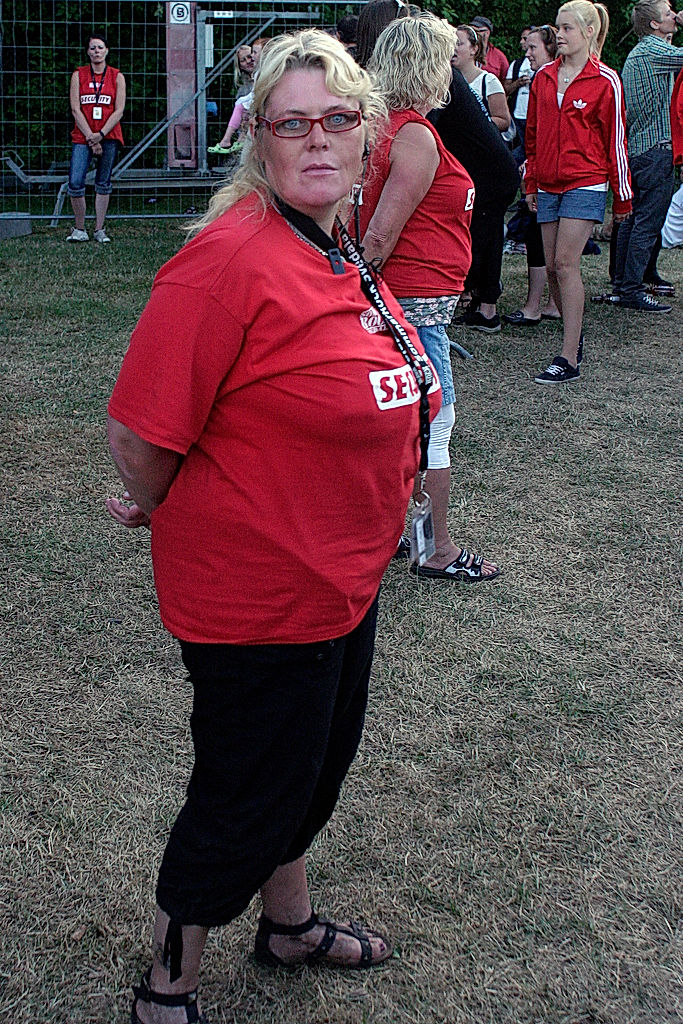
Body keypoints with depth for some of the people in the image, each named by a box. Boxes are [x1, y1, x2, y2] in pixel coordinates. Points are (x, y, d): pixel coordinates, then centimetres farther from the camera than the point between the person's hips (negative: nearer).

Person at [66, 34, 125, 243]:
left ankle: (99, 230, 12)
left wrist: (101, 134, -11)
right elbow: (76, 110, 0)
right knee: (75, 183, -10)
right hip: (82, 136, 0)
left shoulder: (117, 76, 6)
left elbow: (119, 111, 0)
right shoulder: (78, 75, 6)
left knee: (103, 184, 5)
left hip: (109, 137, 0)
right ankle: (79, 230, 3)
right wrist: (90, 137, -10)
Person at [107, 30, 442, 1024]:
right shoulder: (232, 259, -26)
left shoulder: (338, 252, 5)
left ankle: (290, 922, 52)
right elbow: (140, 435, -25)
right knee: (243, 801, 8)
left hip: (343, 578, 9)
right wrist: (171, 512, -5)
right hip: (258, 598, -9)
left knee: (316, 762, 26)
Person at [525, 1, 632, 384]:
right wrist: (531, 183, 17)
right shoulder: (544, 77, 10)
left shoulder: (605, 81, -4)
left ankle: (569, 360, -14)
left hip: (586, 184, -6)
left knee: (566, 263, -15)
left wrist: (623, 197, 1)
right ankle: (576, 335, 24)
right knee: (552, 267, 4)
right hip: (549, 186, 6)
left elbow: (615, 140, -1)